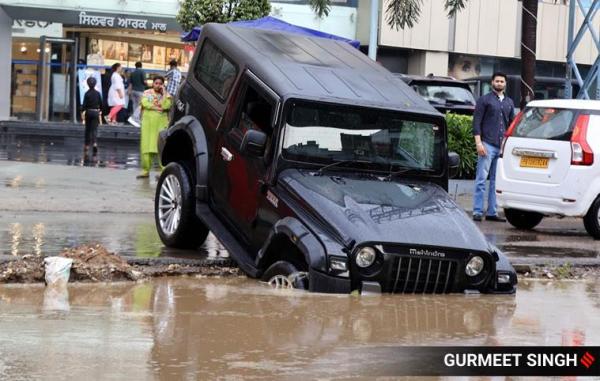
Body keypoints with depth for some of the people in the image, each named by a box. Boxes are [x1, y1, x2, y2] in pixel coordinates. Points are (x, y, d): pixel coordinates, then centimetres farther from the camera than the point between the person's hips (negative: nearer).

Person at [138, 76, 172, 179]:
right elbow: (145, 103, -5)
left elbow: (166, 106, -9)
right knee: (146, 146, -2)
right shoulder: (147, 93, 13)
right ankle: (145, 170, 5)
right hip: (148, 123, 1)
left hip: (161, 124, -1)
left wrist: (164, 93, -4)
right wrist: (158, 108, -6)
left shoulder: (167, 95, 10)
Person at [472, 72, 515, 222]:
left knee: (496, 181, 6)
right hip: (487, 145, -5)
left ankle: (492, 212, 10)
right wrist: (478, 142, -13)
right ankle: (477, 211, -5)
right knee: (481, 179, -6)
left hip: (503, 146, 5)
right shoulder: (484, 100, 3)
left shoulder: (509, 103, 18)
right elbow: (476, 122, -3)